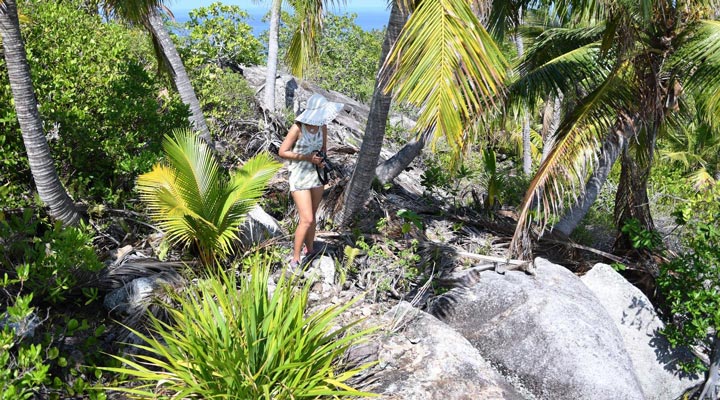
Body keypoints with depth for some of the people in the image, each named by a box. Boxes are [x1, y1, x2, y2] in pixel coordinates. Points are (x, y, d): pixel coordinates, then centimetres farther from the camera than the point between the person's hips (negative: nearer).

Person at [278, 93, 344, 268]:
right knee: (306, 220, -11)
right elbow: (282, 152, -15)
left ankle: (309, 250, 32)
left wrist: (321, 161, -8)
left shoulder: (322, 126, -1)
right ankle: (295, 260, 3)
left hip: (316, 176, 6)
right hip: (299, 177, -6)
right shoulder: (297, 127, -19)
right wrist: (307, 157, -19)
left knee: (311, 217, 16)